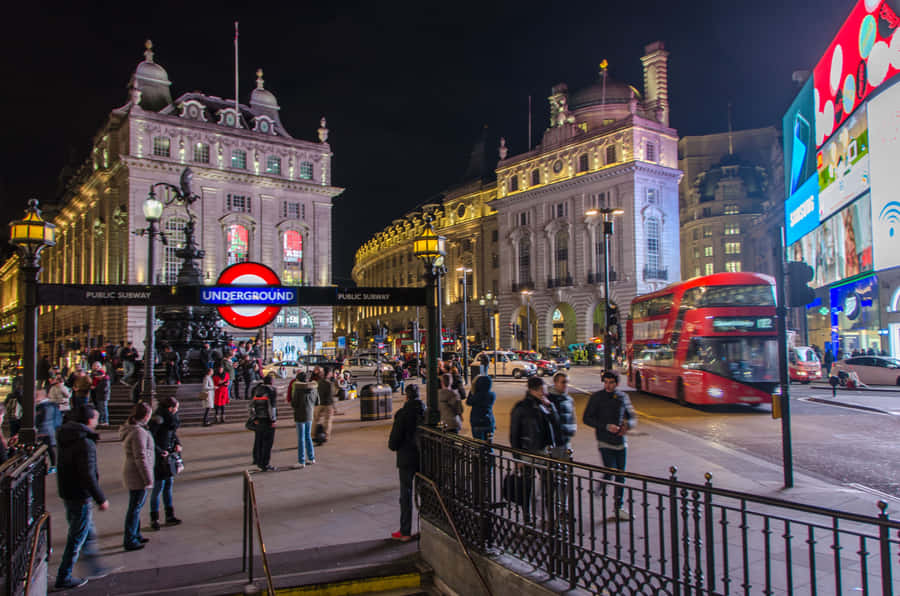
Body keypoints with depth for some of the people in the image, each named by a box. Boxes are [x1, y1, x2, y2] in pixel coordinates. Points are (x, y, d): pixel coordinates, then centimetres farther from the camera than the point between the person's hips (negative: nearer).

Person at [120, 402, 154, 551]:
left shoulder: (130, 428, 8)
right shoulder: (139, 432, -24)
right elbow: (140, 458, -24)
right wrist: (148, 479, -18)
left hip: (131, 473, 10)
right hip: (137, 475, -10)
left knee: (136, 505, 21)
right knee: (135, 507, 1)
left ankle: (135, 535, 33)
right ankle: (130, 541, 11)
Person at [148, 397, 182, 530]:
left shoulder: (171, 418, 7)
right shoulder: (158, 420, -20)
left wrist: (177, 443, 4)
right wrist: (160, 452, -19)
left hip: (169, 456, 9)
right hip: (159, 459, -9)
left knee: (169, 484, 14)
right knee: (158, 487, -1)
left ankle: (170, 516, 24)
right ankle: (154, 519, 11)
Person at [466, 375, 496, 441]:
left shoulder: (477, 395, -20)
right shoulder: (493, 395, -5)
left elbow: (468, 402, -1)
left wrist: (472, 391, 1)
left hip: (478, 424, -5)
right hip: (490, 423, 5)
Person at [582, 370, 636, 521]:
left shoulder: (623, 396, 6)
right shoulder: (597, 397, -6)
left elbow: (632, 417, 15)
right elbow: (587, 418, -7)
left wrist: (628, 424, -8)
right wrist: (606, 426, -17)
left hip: (621, 442, 4)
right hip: (605, 442, -4)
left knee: (621, 475, 8)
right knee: (610, 471, -13)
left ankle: (620, 508, 19)